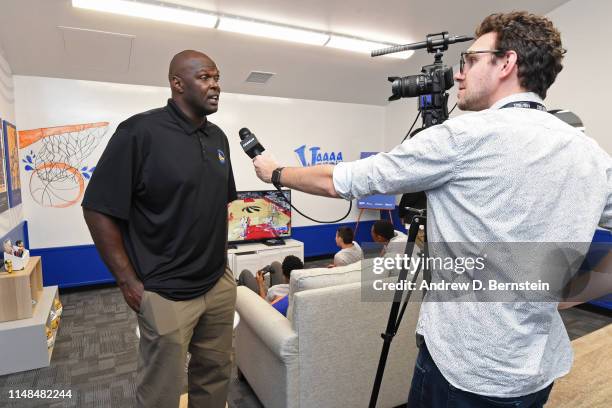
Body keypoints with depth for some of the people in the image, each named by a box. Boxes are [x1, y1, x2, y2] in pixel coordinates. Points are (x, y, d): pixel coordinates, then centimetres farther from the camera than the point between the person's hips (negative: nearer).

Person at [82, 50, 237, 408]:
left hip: (220, 284, 6)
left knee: (215, 374, 20)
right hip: (167, 293, -5)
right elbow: (98, 210, -12)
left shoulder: (218, 137, 6)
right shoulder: (140, 131, -14)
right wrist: (129, 281, -11)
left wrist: (222, 254, 12)